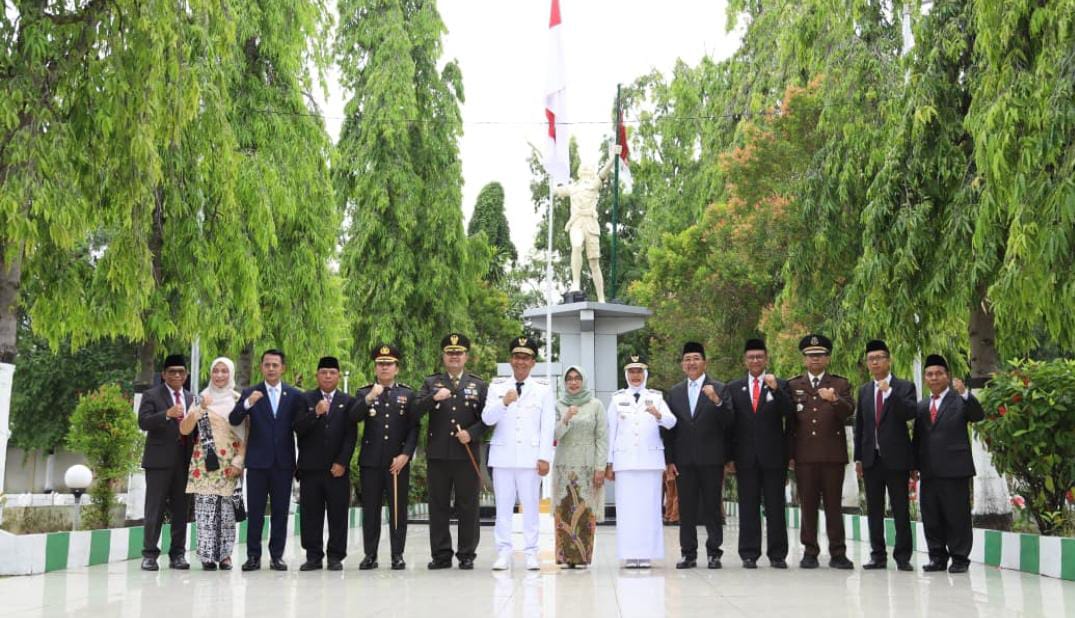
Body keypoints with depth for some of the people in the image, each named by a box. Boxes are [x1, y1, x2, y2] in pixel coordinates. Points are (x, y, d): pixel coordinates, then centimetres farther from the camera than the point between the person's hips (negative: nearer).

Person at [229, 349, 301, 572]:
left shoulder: (294, 395, 5)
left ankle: (277, 555, 11)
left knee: (280, 511, 5)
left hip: (283, 461, 1)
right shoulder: (250, 393, 3)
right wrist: (247, 404, -26)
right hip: (257, 461, -1)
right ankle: (253, 556, 8)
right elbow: (233, 420, -7)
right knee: (255, 511, 2)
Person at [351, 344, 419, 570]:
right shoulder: (364, 393, 8)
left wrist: (405, 455, -8)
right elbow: (354, 417, -10)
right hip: (370, 461, 0)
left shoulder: (408, 394, 7)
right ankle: (370, 554, 10)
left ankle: (397, 554, 8)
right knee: (370, 509, 3)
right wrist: (369, 398, -24)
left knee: (398, 509, 1)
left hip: (398, 461, 0)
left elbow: (414, 428, 2)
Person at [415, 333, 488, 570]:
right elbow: (415, 410, -1)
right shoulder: (431, 383, 10)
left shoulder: (479, 385, 9)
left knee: (467, 506, 2)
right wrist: (433, 398, -18)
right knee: (438, 506, 4)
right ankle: (441, 554, 11)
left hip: (467, 455, -1)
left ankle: (467, 555, 10)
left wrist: (472, 433, -12)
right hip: (438, 454, 1)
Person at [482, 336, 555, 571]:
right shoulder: (497, 387, 9)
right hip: (503, 455, 1)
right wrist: (504, 402, -20)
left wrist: (544, 457, -6)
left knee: (530, 505, 2)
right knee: (503, 505, 2)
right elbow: (487, 419, -2)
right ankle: (503, 552, 7)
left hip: (530, 456, -1)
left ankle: (531, 553, 8)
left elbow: (548, 427, 2)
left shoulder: (543, 389, 6)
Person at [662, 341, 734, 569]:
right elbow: (668, 429, 10)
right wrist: (669, 460, 4)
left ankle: (714, 553, 8)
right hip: (684, 460, 2)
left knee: (712, 507, 1)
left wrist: (717, 402, -20)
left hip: (711, 459, -2)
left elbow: (729, 424, -5)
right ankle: (689, 554, 9)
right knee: (686, 508, 3)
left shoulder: (719, 389, 2)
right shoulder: (674, 393, 11)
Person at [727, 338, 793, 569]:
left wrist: (775, 389, -20)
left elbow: (788, 414, -7)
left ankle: (777, 554, 7)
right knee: (748, 506, 3)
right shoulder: (734, 387, 11)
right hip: (746, 456, 1)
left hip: (773, 455, -1)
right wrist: (728, 456, 2)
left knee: (775, 506, 2)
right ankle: (749, 554, 7)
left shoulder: (780, 385, 7)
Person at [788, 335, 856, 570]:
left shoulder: (840, 384, 10)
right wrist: (789, 454, 3)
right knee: (808, 504, 3)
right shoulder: (793, 385, 11)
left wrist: (834, 400, -27)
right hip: (804, 455, 1)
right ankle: (810, 552, 9)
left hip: (832, 454, -1)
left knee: (833, 504, 1)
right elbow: (789, 422, 9)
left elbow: (848, 412, -6)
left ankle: (838, 553, 6)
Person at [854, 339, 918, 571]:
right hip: (871, 458, 4)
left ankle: (903, 556, 5)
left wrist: (889, 392, -21)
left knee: (901, 509, -1)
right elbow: (859, 425, 13)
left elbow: (910, 413, -14)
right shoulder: (864, 391, 13)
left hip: (896, 457, -4)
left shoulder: (905, 387, 1)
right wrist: (858, 457, 9)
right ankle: (878, 555, 13)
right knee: (874, 510, 6)